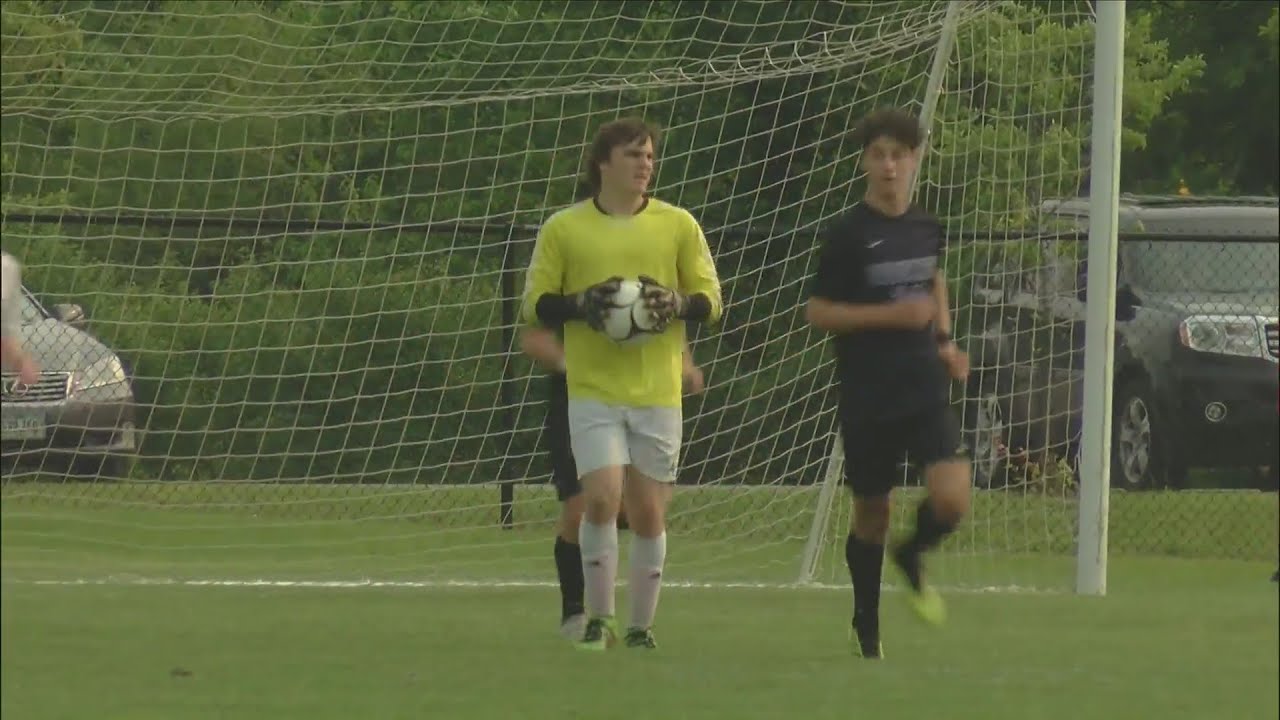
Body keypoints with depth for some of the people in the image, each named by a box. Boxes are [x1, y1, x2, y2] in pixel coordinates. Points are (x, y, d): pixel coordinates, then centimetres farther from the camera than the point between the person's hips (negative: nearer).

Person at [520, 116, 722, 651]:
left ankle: (641, 627, 17)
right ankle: (598, 620, 0)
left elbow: (712, 300, 10)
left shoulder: (678, 225, 6)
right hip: (593, 391, -2)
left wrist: (677, 305, -12)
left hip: (658, 392, 2)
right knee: (602, 500, -15)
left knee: (648, 513, 4)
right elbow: (533, 306, 5)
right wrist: (579, 304, -14)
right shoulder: (563, 229, 3)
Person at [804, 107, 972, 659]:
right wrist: (891, 314, -18)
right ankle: (866, 625, 26)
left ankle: (911, 559, 18)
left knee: (952, 499, -15)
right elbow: (818, 313, -8)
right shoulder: (848, 234, -8)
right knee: (871, 512, 7)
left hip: (925, 391, 3)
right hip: (867, 399, -3)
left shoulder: (926, 229, 7)